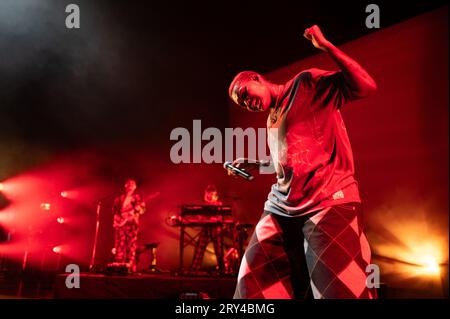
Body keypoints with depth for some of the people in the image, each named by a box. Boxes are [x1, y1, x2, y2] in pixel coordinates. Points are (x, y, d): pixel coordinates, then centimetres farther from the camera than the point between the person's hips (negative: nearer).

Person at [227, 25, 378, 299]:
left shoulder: (307, 84, 3)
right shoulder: (272, 119, 24)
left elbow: (365, 87, -11)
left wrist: (326, 46, -15)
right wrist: (252, 165, 23)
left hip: (328, 202, -7)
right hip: (282, 208, 8)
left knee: (338, 290, -11)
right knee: (253, 284, 3)